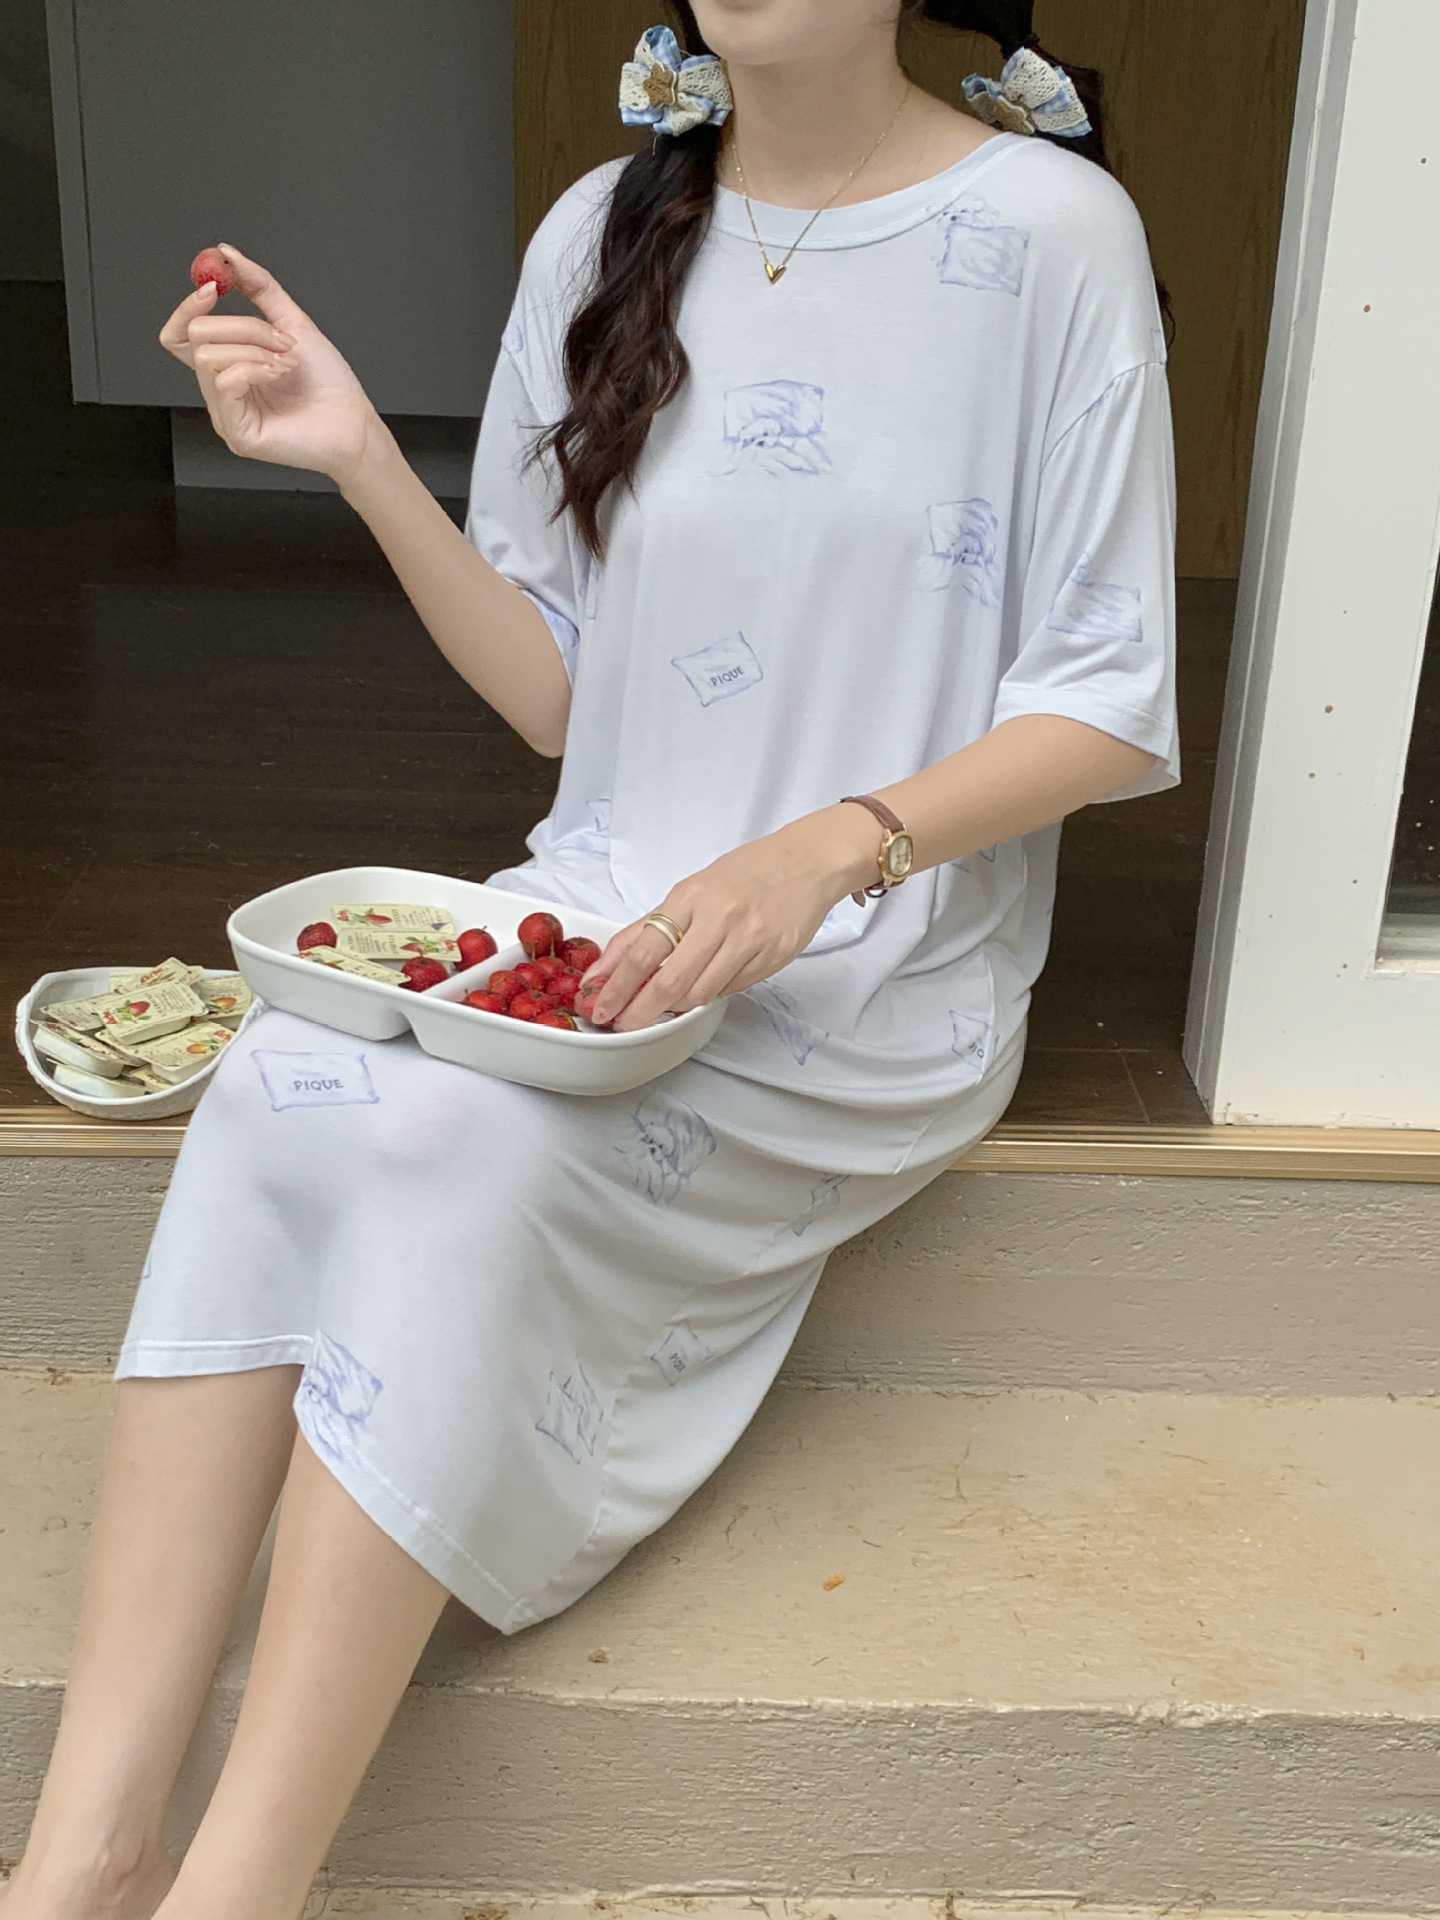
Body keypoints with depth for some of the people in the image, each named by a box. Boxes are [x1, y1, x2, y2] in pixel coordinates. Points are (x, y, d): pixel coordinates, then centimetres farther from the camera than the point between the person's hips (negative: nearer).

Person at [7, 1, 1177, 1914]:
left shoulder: (1049, 231, -6)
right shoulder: (605, 234, 8)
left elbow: (1107, 707, -6)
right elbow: (559, 697, 9)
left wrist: (829, 847, -22)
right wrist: (365, 463, -4)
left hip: (873, 974, -4)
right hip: (598, 905, 4)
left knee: (458, 1141, -30)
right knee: (281, 1082, -25)